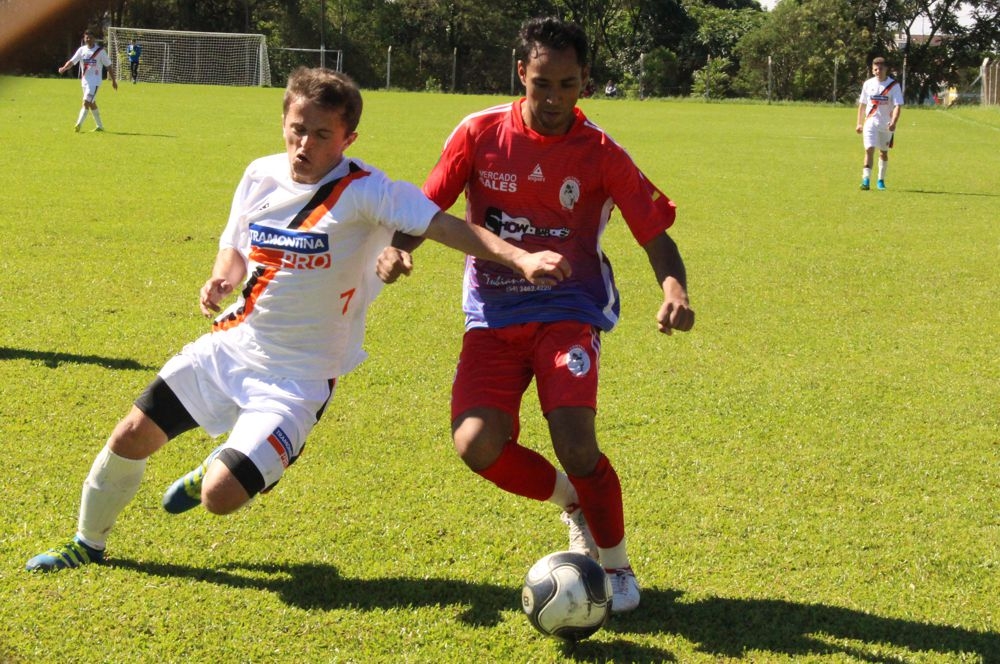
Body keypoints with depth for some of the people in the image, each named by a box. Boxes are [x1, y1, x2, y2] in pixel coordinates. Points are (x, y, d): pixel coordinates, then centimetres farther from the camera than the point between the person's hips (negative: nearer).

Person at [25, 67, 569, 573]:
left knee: (219, 498, -18)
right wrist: (220, 280, -7)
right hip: (232, 344, 5)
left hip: (295, 378, -5)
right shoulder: (260, 176, 0)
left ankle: (213, 472, 21)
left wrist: (520, 258, -43)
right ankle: (88, 543, 33)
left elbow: (448, 226, -29)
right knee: (130, 440, 5)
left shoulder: (366, 194, -19)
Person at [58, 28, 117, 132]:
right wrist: (64, 68, -26)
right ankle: (100, 126, 25)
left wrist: (113, 80, 2)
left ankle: (79, 124, -23)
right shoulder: (82, 50, 4)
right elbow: (72, 61, -6)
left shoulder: (100, 51, -6)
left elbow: (108, 66, 0)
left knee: (86, 102, -18)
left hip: (95, 80, -6)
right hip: (84, 80, 6)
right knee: (92, 104, 14)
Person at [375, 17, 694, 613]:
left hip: (569, 311, -2)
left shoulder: (600, 153, -4)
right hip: (493, 314, 2)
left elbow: (656, 235, -1)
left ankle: (617, 565, 5)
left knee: (575, 444, -24)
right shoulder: (481, 133, -2)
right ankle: (576, 504, 14)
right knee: (476, 445, -19)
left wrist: (675, 290, -22)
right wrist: (397, 249, -16)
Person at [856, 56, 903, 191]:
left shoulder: (894, 85, -6)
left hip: (886, 125, -1)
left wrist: (894, 122, -28)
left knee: (884, 152, 11)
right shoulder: (868, 84, 3)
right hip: (870, 123, 1)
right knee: (869, 149, -14)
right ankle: (866, 180, -19)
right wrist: (859, 123, 10)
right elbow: (862, 105, 12)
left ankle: (881, 180, 26)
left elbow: (897, 106, -14)